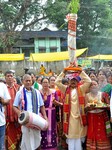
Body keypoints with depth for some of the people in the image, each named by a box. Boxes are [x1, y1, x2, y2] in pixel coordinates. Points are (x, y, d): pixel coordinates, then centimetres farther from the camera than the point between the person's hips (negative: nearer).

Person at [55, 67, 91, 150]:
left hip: (79, 116, 0)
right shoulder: (66, 89, 7)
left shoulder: (81, 89, 5)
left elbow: (88, 81, -5)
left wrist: (81, 72, -6)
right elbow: (57, 82, 1)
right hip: (69, 116, 1)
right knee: (70, 134, 6)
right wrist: (63, 72, -2)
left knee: (79, 134, 7)